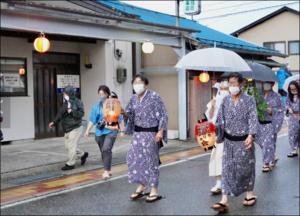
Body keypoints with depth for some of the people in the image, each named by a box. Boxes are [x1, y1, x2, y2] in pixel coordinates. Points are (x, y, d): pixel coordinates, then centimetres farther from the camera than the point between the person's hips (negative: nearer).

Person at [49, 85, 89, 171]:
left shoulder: (78, 102, -8)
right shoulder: (65, 103, 13)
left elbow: (81, 113, -15)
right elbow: (60, 114, 11)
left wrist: (71, 111, -18)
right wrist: (54, 122, 0)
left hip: (75, 128, -8)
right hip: (67, 129, 8)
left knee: (71, 146, -7)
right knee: (68, 146, 10)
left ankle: (70, 164, 3)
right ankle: (82, 155, 28)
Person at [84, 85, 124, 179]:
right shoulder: (96, 106, 7)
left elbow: (119, 119, 5)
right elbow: (92, 120, 6)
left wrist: (122, 131, 4)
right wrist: (87, 130, -5)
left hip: (111, 131, -4)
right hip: (99, 131, 4)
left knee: (106, 149, -21)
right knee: (103, 152, 10)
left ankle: (106, 171, -15)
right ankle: (108, 170, 26)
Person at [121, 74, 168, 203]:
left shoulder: (154, 97, -8)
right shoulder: (133, 99, 8)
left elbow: (163, 115, -8)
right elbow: (130, 116, 10)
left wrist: (161, 131, -17)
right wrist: (123, 113, -12)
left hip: (151, 133, -5)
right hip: (137, 133, 6)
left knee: (151, 160, 0)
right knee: (134, 158, 3)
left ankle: (154, 191, 12)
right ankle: (142, 185, 21)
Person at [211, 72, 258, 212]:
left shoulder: (249, 100, -3)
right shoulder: (225, 100, 5)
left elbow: (253, 119, -10)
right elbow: (221, 119, 7)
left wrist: (250, 135, -23)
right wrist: (215, 126, -14)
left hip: (244, 141, -2)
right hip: (229, 141, 3)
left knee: (246, 167, 10)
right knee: (227, 169, -3)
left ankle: (250, 194, 31)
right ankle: (224, 201, -5)